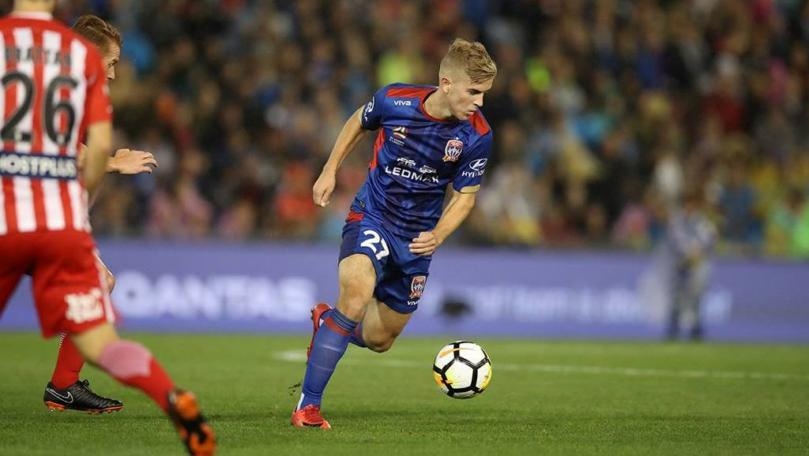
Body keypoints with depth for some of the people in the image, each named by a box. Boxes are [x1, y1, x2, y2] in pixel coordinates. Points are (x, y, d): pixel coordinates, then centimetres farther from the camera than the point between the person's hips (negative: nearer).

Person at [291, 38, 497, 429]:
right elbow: (359, 122, 7)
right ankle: (308, 404, -24)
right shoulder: (394, 100, -17)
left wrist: (439, 234, -21)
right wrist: (330, 170, 5)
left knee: (378, 340, 10)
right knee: (357, 291, -32)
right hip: (371, 217, -3)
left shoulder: (476, 136, -15)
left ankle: (326, 322, 47)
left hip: (417, 238, 3)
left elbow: (465, 195, -4)